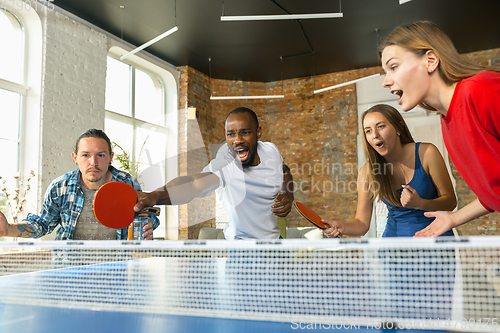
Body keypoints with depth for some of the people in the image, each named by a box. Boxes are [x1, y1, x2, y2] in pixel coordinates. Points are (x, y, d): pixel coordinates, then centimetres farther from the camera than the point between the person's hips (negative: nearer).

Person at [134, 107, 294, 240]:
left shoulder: (271, 150, -11)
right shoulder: (224, 164, -31)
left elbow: (285, 171, 11)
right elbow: (194, 183, -50)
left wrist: (288, 196, -8)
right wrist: (155, 196, -70)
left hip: (273, 235, 5)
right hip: (239, 239, -5)